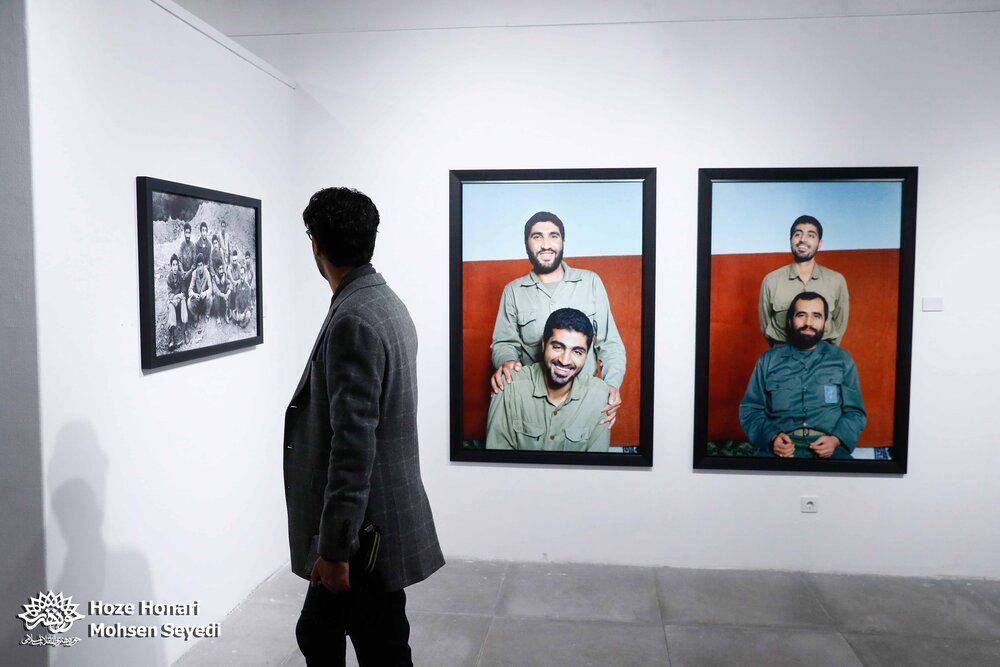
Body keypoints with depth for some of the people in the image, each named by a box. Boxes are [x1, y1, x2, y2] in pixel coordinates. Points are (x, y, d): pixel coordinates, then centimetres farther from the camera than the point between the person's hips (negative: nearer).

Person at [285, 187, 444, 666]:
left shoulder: (353, 320, -22)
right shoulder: (387, 304, 9)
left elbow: (354, 445, -25)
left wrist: (335, 548, -19)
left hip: (366, 534, -9)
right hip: (374, 522, 9)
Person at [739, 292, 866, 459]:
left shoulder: (842, 359, 12)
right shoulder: (768, 360, 11)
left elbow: (855, 412, 11)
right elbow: (750, 409, 9)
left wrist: (836, 440, -8)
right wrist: (771, 438, -9)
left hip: (828, 446, 2)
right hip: (781, 447, -1)